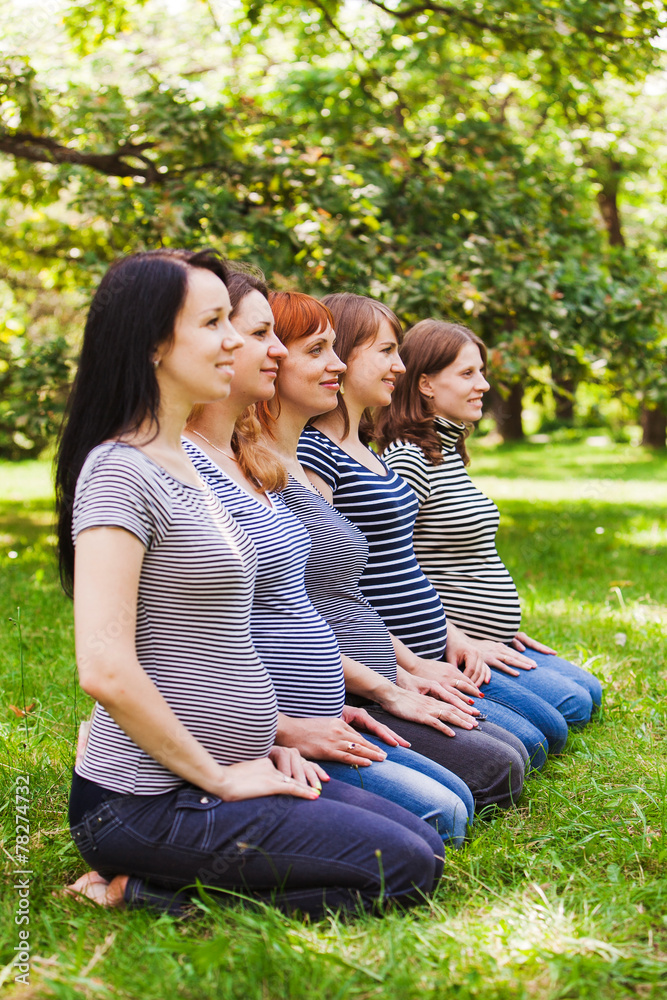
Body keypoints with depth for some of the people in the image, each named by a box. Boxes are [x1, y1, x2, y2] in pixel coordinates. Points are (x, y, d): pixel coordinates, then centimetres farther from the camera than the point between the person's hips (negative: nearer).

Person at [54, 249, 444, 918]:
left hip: (206, 774, 10)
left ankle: (153, 884, 5)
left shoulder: (184, 465, 14)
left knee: (424, 841, 8)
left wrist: (258, 742, 9)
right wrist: (217, 775, -16)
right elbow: (105, 669, -25)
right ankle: (142, 888, -6)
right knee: (405, 868, -10)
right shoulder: (120, 473, -17)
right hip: (146, 803, -10)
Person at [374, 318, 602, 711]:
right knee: (571, 706, -13)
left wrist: (503, 630, 15)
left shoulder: (450, 452, 13)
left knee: (590, 691, 15)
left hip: (491, 642, 10)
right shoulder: (409, 460, -19)